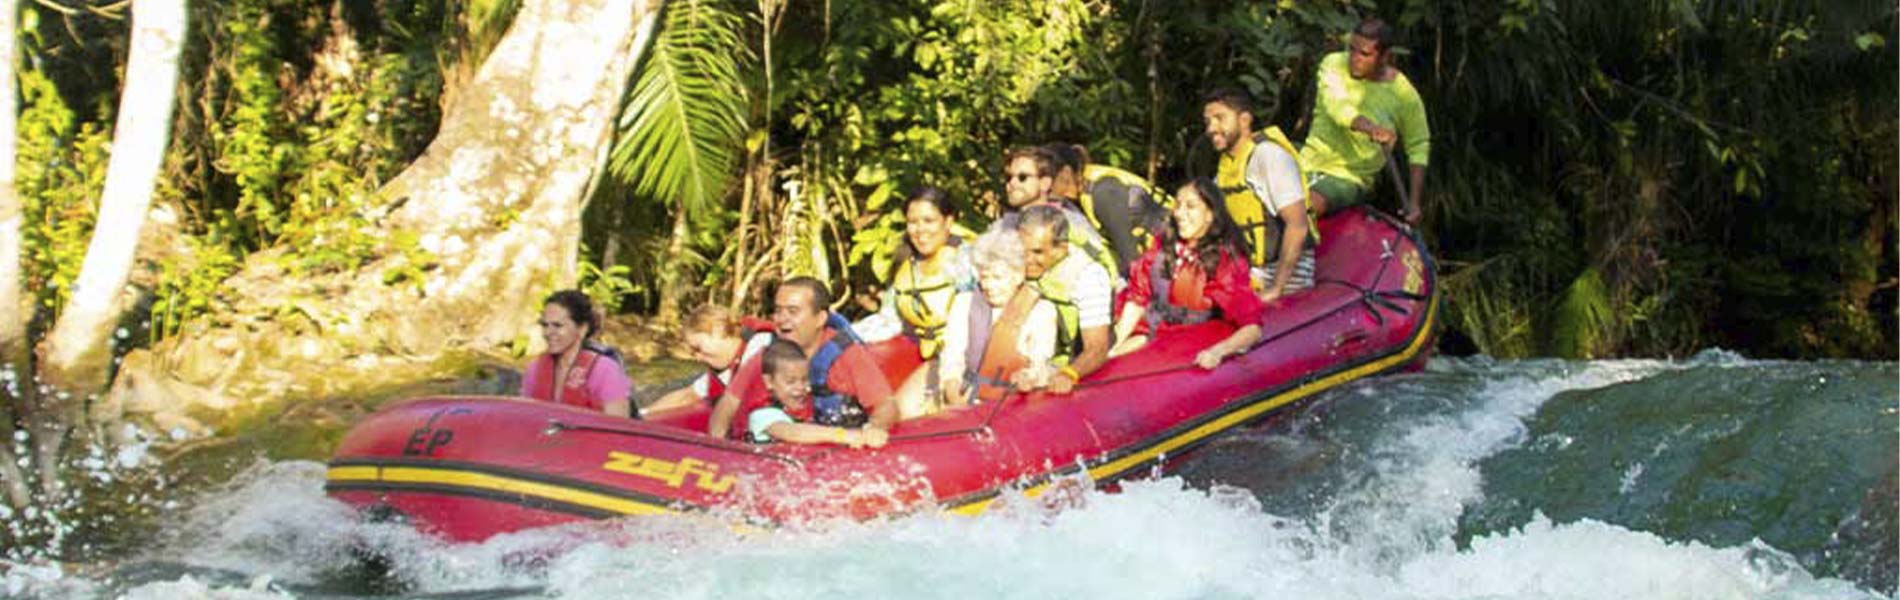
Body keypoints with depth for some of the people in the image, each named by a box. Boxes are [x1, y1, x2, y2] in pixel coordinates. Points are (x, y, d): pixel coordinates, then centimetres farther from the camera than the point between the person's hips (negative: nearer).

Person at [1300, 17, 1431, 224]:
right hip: (1310, 165, 3)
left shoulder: (1405, 95, -5)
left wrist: (1414, 202, -3)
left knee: (1312, 203, -34)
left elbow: (1419, 146, 6)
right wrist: (1369, 128, -45)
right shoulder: (1334, 65, -4)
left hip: (1349, 178, -3)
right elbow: (1335, 104, -24)